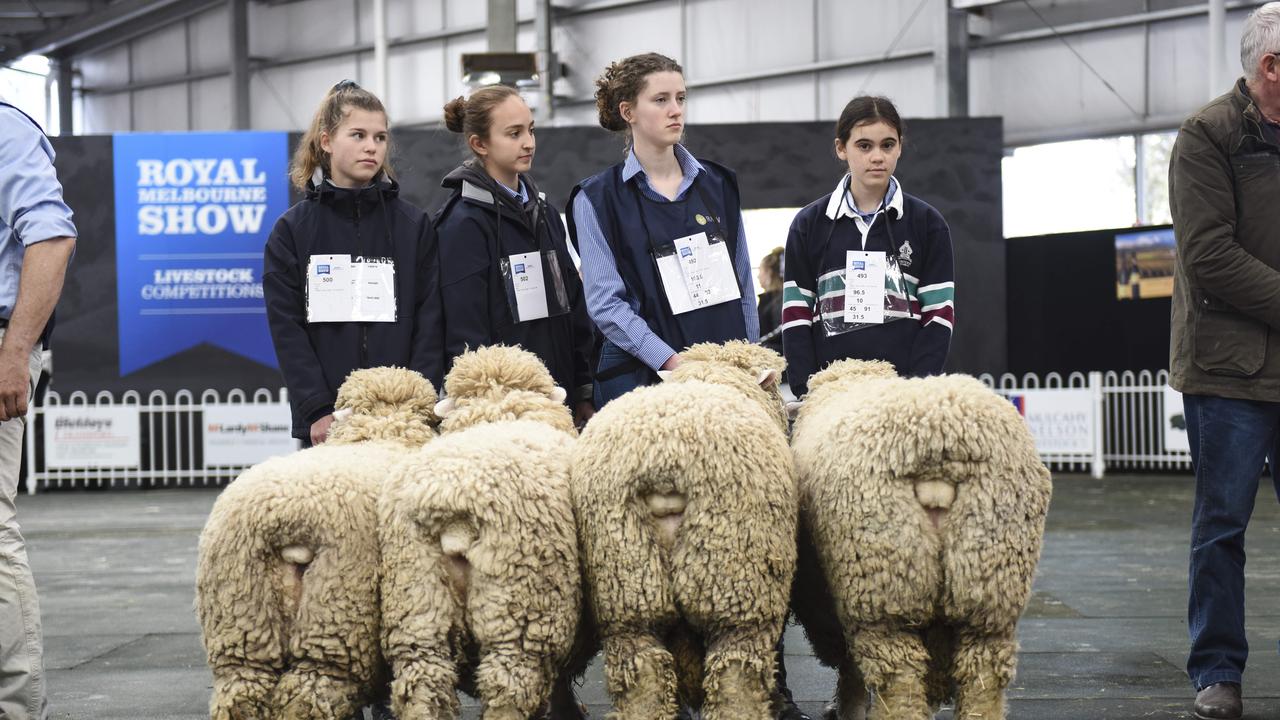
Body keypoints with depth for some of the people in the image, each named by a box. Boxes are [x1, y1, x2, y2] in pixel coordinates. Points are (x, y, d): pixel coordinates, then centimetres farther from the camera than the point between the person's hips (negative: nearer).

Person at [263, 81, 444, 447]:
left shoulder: (415, 226, 9)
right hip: (327, 423, 0)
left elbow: (429, 322, 3)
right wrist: (317, 410, -10)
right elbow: (287, 327, 0)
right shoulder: (292, 230, 6)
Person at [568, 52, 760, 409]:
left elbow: (743, 282, 16)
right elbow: (605, 303, -7)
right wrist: (672, 362, -17)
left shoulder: (718, 184, 12)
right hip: (640, 375, -3)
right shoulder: (596, 199, 0)